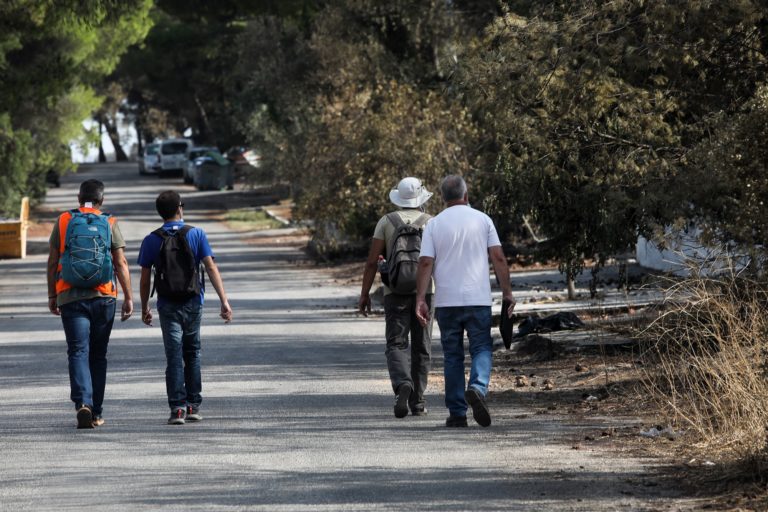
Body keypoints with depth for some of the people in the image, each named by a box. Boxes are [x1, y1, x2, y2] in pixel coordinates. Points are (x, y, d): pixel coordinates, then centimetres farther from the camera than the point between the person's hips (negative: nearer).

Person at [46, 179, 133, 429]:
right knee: (98, 355, 11)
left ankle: (82, 402, -24)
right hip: (103, 296, 1)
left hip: (70, 296, -1)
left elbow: (52, 262, 4)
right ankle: (97, 413, 15)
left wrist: (52, 295, 12)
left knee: (78, 352, -3)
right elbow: (121, 264, -2)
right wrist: (128, 297, 3)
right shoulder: (110, 224, 1)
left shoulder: (63, 222, 3)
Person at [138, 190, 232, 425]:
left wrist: (145, 308, 13)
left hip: (168, 305, -1)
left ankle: (177, 406, -13)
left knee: (174, 357, -1)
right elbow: (211, 268, -8)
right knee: (192, 354, 16)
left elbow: (145, 279, 1)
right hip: (193, 303, 1)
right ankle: (193, 406, 16)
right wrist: (224, 300, -8)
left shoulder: (151, 241, -2)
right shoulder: (197, 234, -3)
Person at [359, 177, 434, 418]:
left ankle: (402, 385, -27)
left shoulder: (386, 221, 3)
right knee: (421, 347, 10)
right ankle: (417, 400, 11)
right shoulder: (431, 223, 3)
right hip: (424, 290, 0)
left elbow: (372, 260, -2)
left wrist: (365, 293, 2)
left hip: (395, 291, 0)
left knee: (397, 345, 0)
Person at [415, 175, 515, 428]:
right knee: (482, 349, 5)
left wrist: (421, 299, -5)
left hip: (446, 302, 1)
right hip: (478, 300, -1)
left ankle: (457, 412, 6)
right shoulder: (482, 220, 3)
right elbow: (498, 257, -2)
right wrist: (507, 292, 2)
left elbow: (425, 262, -4)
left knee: (453, 356, 8)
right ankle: (478, 388, -23)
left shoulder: (434, 225, 4)